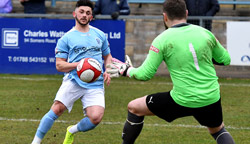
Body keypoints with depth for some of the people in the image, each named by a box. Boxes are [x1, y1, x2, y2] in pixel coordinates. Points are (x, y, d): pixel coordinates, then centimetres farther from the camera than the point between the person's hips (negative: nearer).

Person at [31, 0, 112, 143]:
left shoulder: (100, 35, 17)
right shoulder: (66, 38, 7)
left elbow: (108, 57, 29)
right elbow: (59, 65, 3)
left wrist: (107, 71, 8)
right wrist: (78, 64, -13)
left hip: (95, 84, 2)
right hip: (73, 81, -2)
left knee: (96, 118, -18)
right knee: (57, 109, -20)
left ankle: (72, 131, 14)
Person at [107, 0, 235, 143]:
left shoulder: (163, 40, -9)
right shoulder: (206, 33, 1)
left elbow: (145, 74, -7)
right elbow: (225, 60, 13)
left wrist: (126, 70, 12)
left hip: (182, 101, -3)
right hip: (211, 99, 3)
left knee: (134, 108, 16)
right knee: (218, 130, 32)